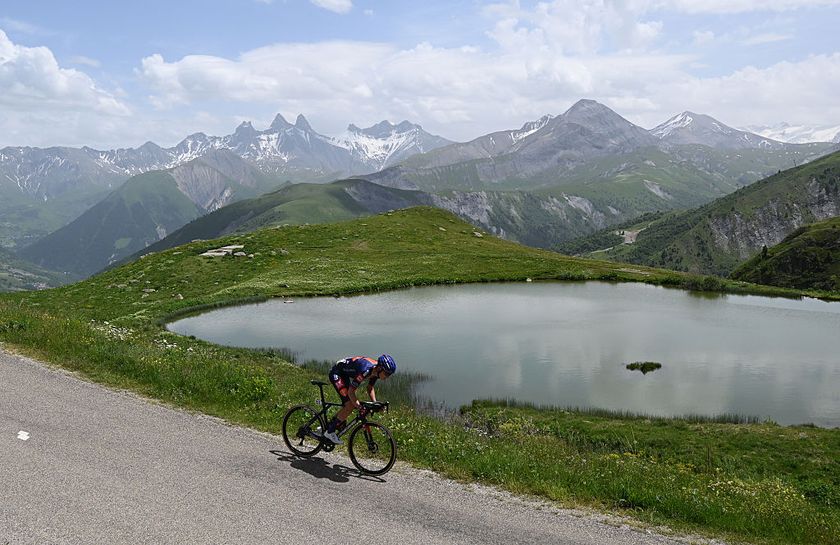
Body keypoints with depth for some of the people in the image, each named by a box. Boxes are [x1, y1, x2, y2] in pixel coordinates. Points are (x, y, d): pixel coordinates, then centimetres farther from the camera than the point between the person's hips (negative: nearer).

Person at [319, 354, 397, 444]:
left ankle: (327, 426, 18)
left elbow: (370, 388, 7)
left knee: (352, 404, 6)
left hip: (345, 375, 9)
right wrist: (360, 407, -34)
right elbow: (351, 391, -30)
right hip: (336, 373, -9)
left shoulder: (376, 369, -9)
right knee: (350, 405, -17)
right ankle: (330, 432, -6)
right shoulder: (365, 370, -35)